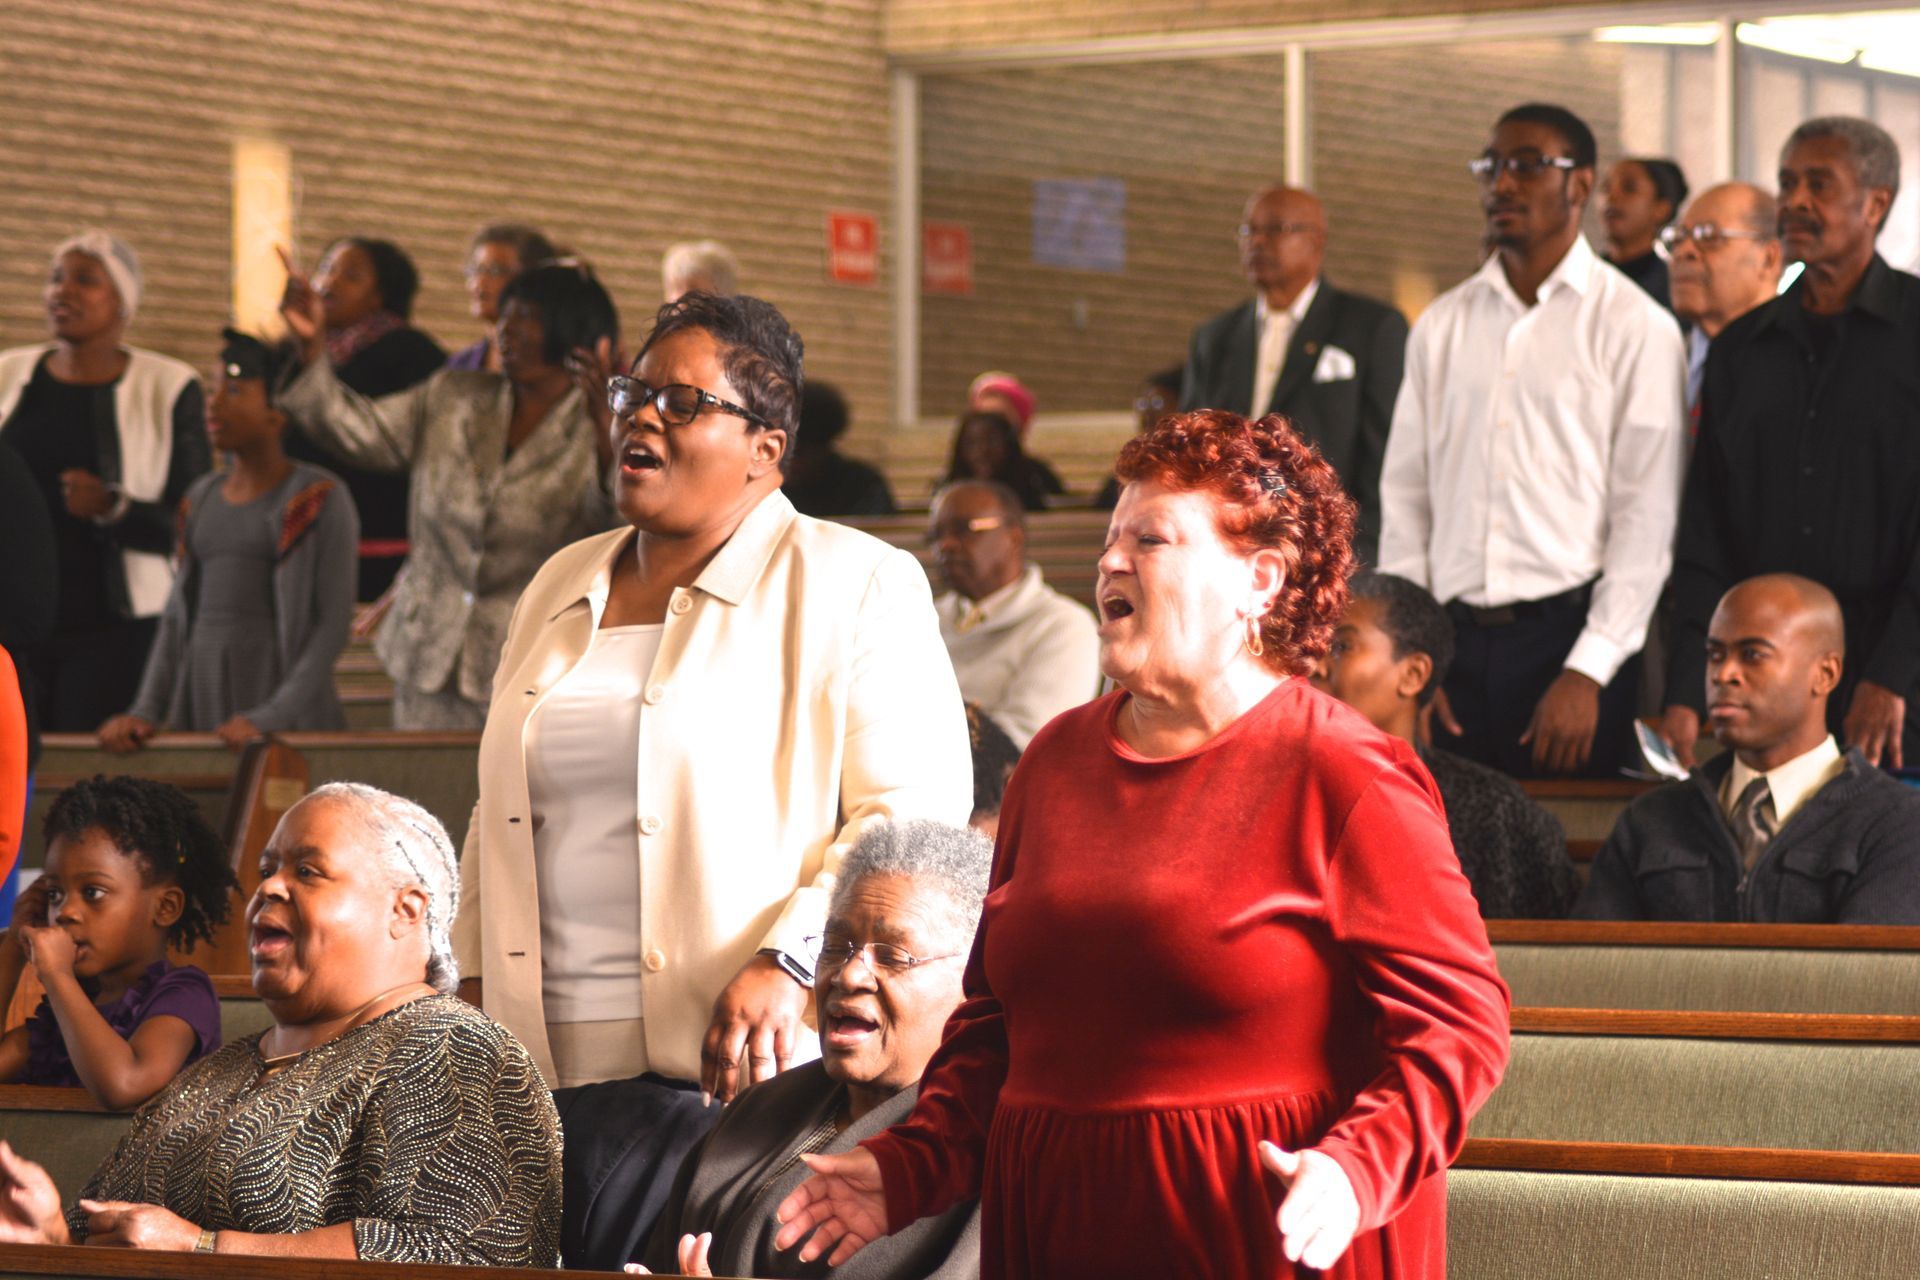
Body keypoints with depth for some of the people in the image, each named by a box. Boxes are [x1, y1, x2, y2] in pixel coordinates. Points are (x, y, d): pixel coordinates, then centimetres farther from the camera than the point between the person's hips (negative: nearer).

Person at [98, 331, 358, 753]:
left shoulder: (318, 499, -4)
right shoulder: (202, 498, 15)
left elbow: (333, 625, -10)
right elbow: (177, 617, 14)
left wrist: (271, 717, -19)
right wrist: (146, 712, 2)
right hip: (201, 700, 5)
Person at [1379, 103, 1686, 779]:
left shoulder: (1635, 327, -1)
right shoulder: (1442, 325, 13)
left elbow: (1648, 517, -5)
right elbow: (1404, 496, 13)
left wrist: (1587, 672, -12)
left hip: (1571, 633, -4)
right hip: (1452, 641, 4)